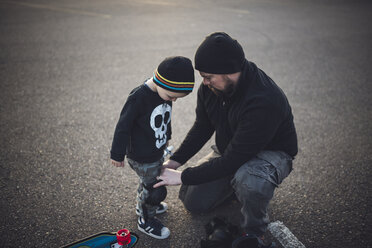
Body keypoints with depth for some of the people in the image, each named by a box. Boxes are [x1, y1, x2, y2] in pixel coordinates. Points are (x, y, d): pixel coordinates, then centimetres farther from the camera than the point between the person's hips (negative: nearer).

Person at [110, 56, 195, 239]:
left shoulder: (165, 92, -6)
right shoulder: (138, 97, -30)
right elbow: (123, 126, -22)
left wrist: (166, 136, 28)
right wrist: (117, 154, -14)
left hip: (157, 152, 8)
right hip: (141, 158, -8)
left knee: (149, 181, 26)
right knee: (155, 188, 1)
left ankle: (143, 205, 52)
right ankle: (146, 221, 25)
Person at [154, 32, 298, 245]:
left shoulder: (264, 102, -39)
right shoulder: (210, 86, -15)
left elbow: (233, 161, -35)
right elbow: (202, 128, 2)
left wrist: (183, 177, -27)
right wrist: (175, 161, -9)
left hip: (271, 152, -6)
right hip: (230, 150, 7)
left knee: (249, 181, -41)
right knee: (193, 201, 3)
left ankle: (254, 231, -9)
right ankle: (238, 183, 24)